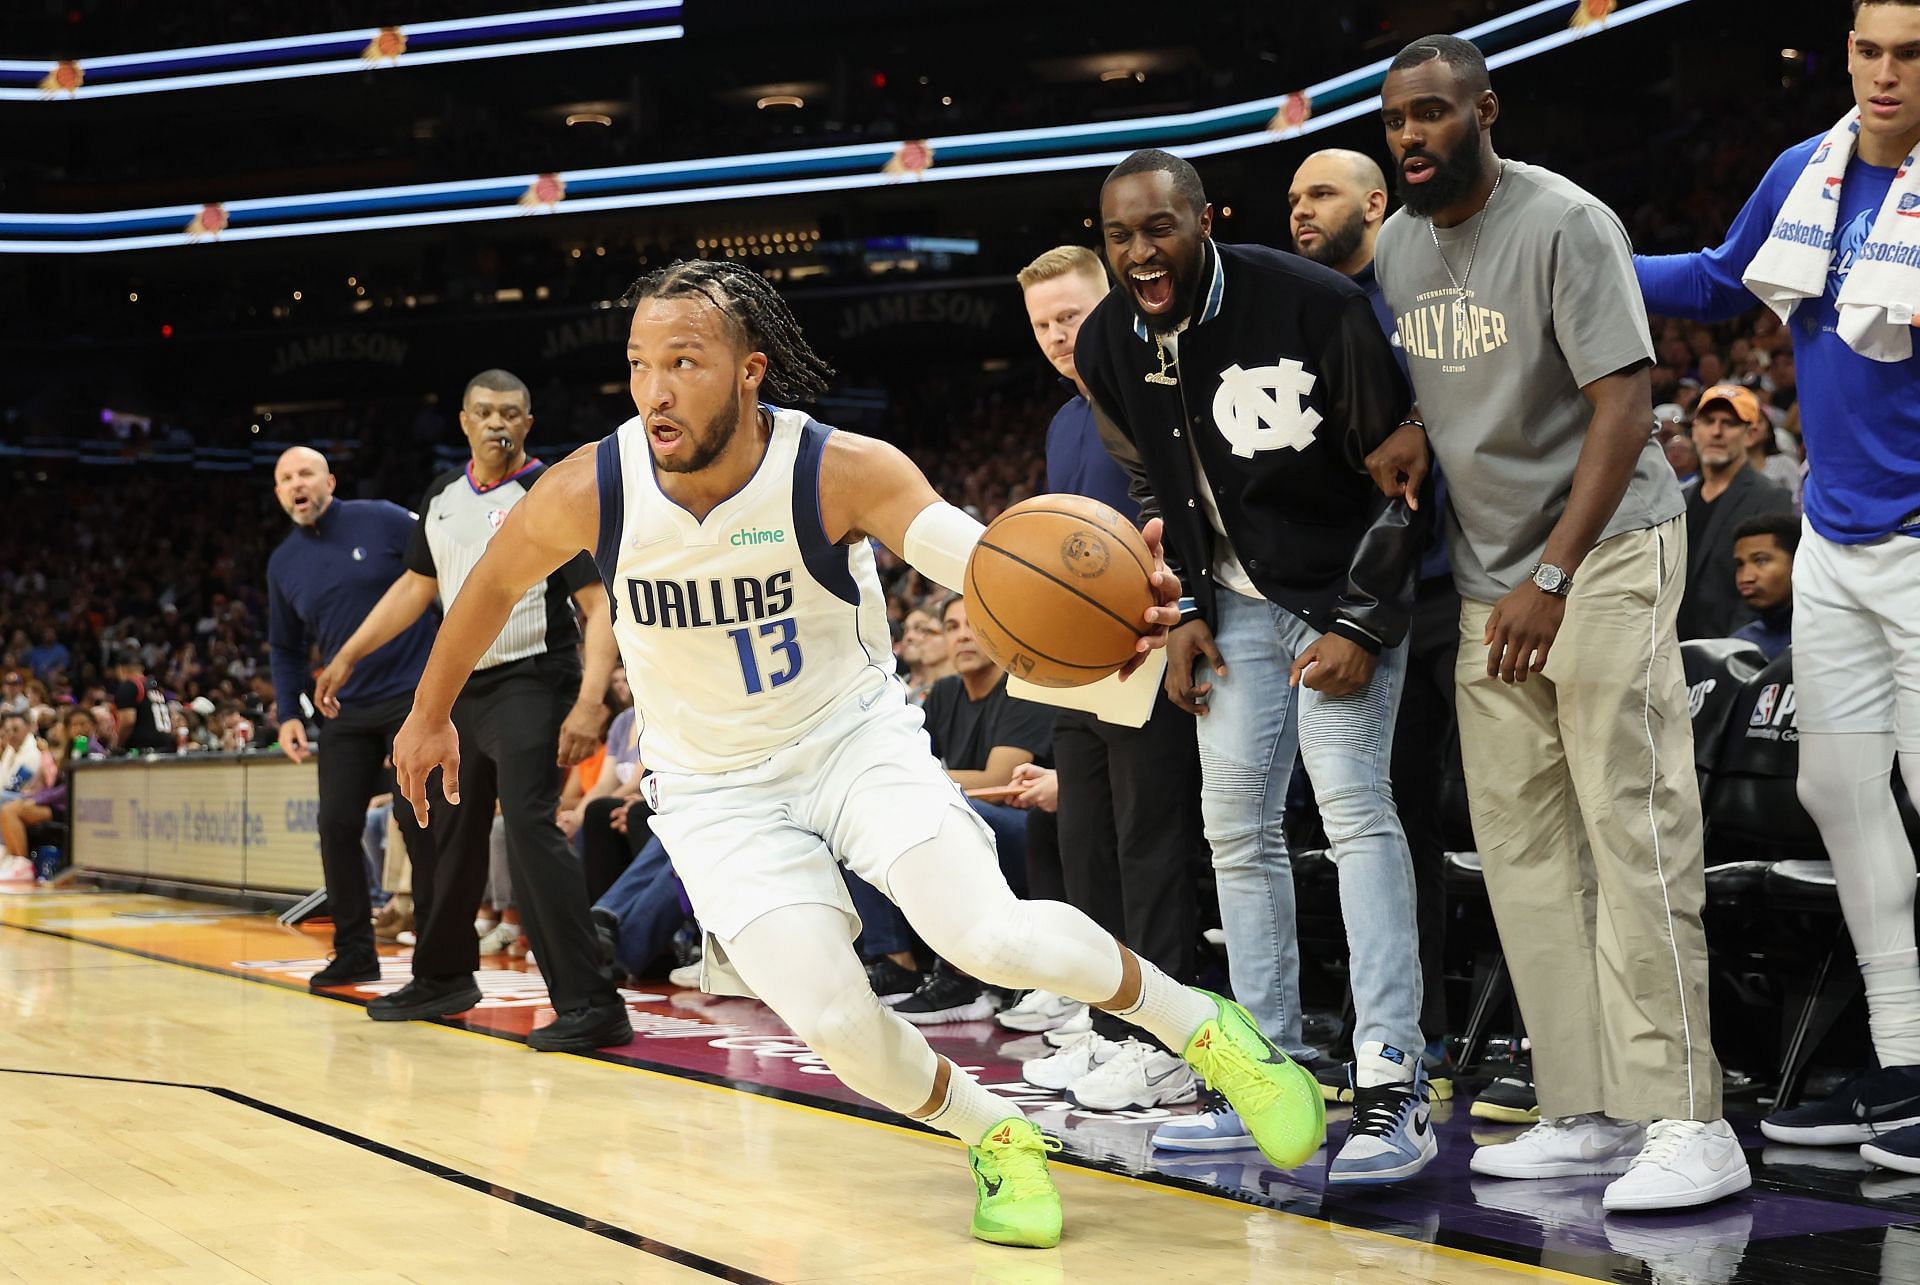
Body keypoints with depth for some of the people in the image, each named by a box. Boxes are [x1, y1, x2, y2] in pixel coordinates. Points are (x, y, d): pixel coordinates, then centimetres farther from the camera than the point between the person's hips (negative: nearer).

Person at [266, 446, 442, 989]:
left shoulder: (382, 521, -6)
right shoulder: (283, 563, 9)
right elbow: (286, 649, 20)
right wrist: (288, 713, 9)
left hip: (414, 695, -5)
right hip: (349, 711, 5)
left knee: (418, 823, -6)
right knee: (337, 826, 1)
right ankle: (355, 953, 12)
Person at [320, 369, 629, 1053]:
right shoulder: (443, 496, 10)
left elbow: (600, 605, -16)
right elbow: (417, 585, 23)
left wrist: (590, 704, -26)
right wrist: (348, 656, 22)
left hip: (531, 684, -8)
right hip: (463, 684, 8)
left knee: (530, 829, -22)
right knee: (443, 832, 17)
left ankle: (591, 1006, -23)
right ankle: (443, 978, 38)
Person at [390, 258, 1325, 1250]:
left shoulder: (842, 472, -24)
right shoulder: (590, 491, -19)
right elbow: (495, 583, 2)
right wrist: (429, 713, 15)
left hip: (855, 733, -1)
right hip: (717, 785, 2)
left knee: (991, 936, -24)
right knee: (830, 1017, -16)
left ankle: (1198, 1024, 4)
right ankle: (994, 1139, 14)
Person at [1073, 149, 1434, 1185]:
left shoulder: (1315, 304, -23)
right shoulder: (1108, 346, -4)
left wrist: (1364, 625, -20)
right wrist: (1184, 612, 3)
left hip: (1344, 588, -6)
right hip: (1238, 597, 6)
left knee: (1352, 800, -18)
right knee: (1236, 820, 5)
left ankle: (1392, 1087, -20)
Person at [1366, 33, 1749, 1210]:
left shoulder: (1565, 224, -14)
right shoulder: (1399, 243, 9)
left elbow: (1623, 405, -18)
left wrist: (1553, 579, -24)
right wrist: (1411, 432, 0)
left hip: (1607, 550, -8)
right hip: (1488, 568, 8)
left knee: (1635, 831, -12)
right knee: (1523, 847, 5)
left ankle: (1690, 1125, -10)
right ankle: (1590, 1113, 11)